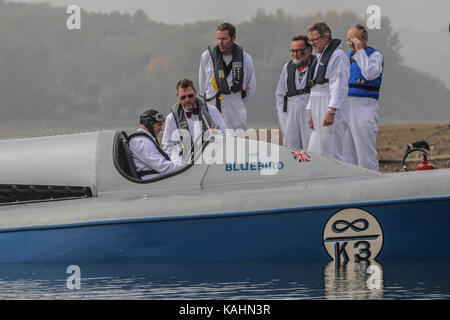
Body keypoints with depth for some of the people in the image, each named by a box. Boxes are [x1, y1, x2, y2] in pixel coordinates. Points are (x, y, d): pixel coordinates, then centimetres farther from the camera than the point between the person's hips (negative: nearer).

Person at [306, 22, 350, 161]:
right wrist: (311, 112, 21)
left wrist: (331, 111, -25)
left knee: (332, 154, -9)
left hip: (331, 113, -10)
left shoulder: (338, 56, -10)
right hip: (319, 113, 10)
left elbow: (339, 87, -18)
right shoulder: (320, 56, 21)